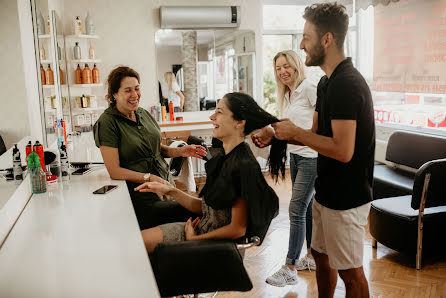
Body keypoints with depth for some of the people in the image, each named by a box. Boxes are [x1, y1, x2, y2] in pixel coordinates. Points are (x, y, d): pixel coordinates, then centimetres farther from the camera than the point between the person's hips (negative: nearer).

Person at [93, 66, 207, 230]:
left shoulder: (144, 114, 11)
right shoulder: (107, 122, -9)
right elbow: (114, 171, -13)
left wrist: (179, 151, 2)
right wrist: (150, 178, -20)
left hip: (166, 183, 7)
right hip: (140, 196, -6)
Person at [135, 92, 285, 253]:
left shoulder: (244, 166, -24)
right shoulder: (222, 158, 3)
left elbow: (237, 229, -20)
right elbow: (203, 206, 9)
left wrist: (193, 239, -9)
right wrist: (169, 190, -1)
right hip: (199, 228, 8)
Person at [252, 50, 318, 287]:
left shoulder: (309, 89, -12)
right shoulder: (286, 96, 14)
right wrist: (270, 137, -2)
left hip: (311, 157, -9)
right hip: (295, 156, 9)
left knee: (296, 210, -7)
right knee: (307, 207, 17)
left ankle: (289, 270, 2)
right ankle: (311, 257, 31)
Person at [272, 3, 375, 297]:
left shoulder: (346, 84, -23)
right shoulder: (328, 82, 9)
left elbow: (343, 150, -29)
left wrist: (295, 132, -19)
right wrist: (278, 136, 3)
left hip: (346, 198, -10)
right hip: (327, 192, 10)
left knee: (349, 271, 7)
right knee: (321, 254, 23)